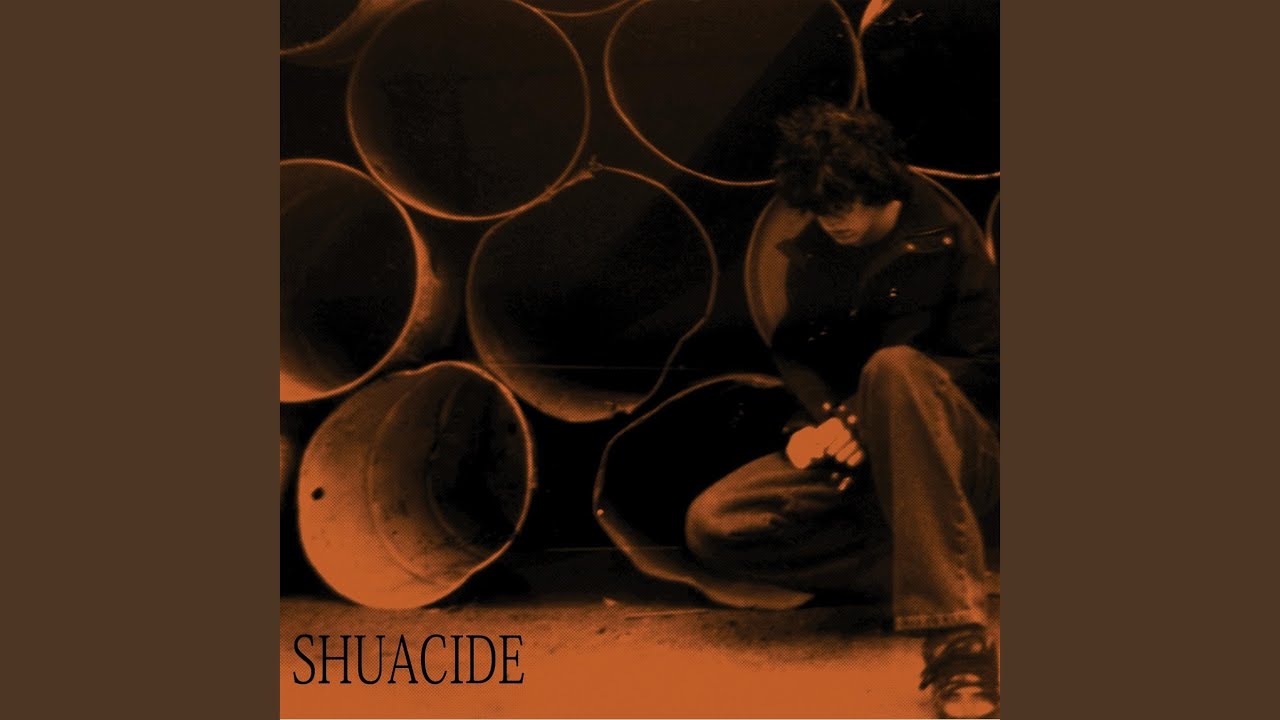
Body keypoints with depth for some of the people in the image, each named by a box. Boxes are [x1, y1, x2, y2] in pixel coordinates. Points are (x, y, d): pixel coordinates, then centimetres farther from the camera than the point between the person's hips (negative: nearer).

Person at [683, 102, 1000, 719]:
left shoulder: (946, 240, -3)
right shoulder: (814, 251, 10)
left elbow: (983, 369, -9)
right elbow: (794, 351, 15)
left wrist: (860, 418, -18)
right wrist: (827, 416, -8)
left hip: (946, 454, -4)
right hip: (855, 457, 4)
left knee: (894, 367, -39)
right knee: (711, 525, -19)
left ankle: (959, 640, -44)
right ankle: (921, 568, -24)